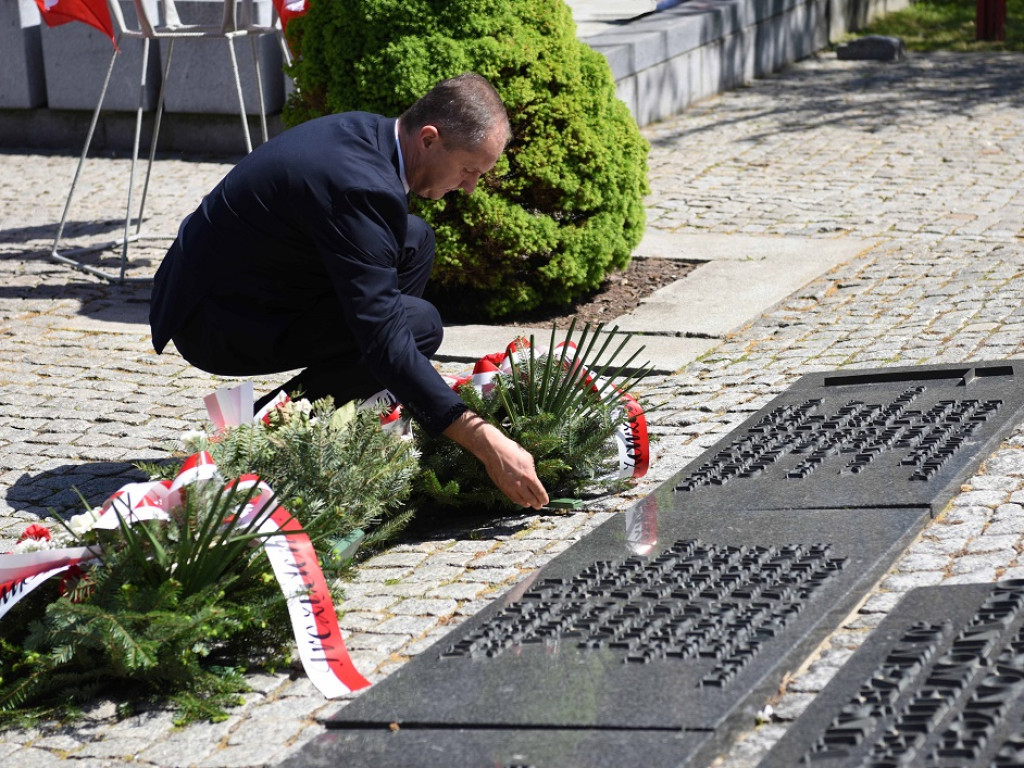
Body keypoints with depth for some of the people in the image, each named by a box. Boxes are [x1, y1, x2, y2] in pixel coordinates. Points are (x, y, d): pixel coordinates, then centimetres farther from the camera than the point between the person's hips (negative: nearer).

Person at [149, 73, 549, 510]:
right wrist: (485, 444, -32)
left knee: (415, 241, 10)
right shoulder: (358, 186, -29)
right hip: (213, 322, -10)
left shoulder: (368, 132, 1)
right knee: (418, 323, -20)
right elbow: (385, 341, -32)